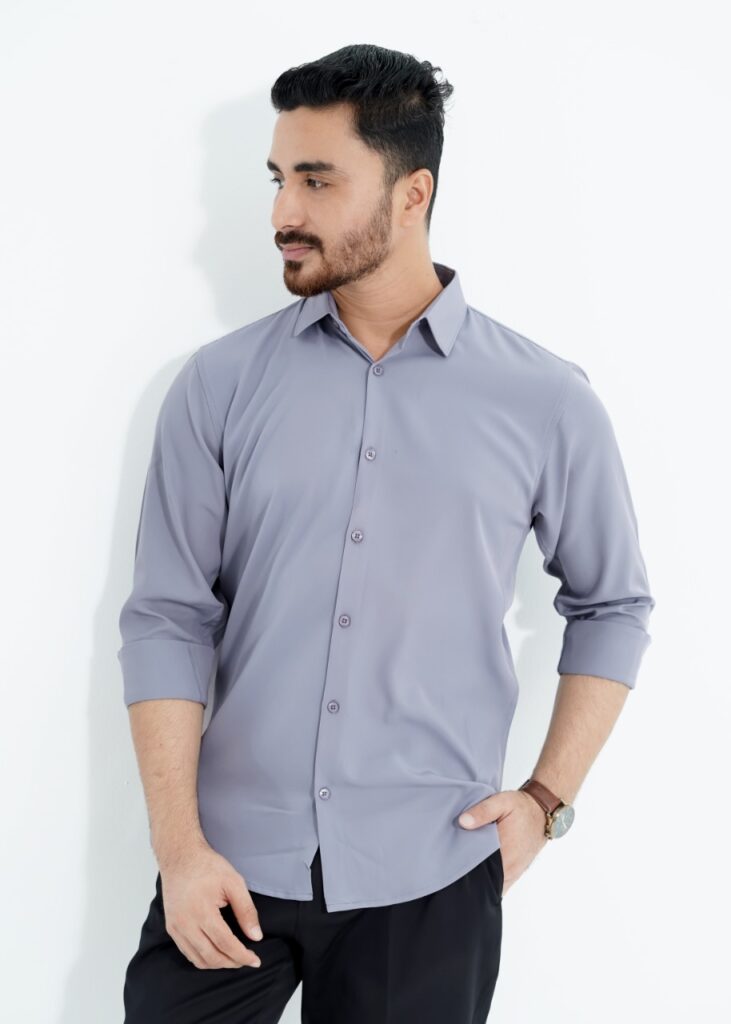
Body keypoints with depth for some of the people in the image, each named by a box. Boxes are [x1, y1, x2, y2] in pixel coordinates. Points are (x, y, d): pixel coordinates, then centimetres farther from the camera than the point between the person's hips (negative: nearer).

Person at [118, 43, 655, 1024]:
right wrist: (179, 848, -7)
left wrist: (549, 796, 1)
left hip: (429, 883, 0)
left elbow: (613, 606, 8)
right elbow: (168, 617, -1)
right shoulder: (220, 384, -1)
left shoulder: (548, 402, -3)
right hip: (231, 865, 1)